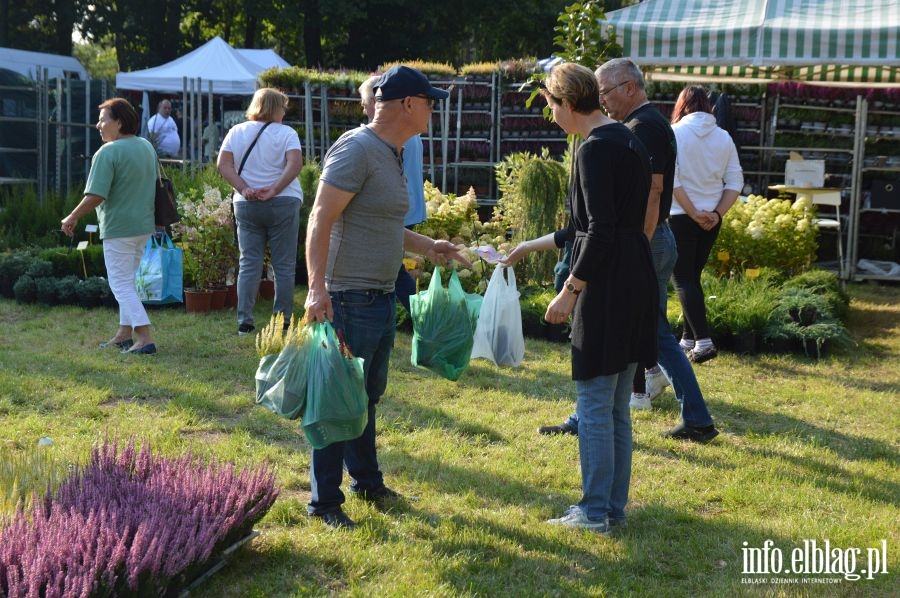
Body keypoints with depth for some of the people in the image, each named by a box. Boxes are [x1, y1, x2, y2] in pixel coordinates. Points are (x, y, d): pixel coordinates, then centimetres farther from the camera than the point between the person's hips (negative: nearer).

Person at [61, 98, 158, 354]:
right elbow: (155, 185, 17)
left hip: (118, 228, -8)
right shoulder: (147, 147, 7)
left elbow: (95, 196, -22)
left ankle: (145, 338, -10)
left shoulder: (108, 153, -18)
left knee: (121, 285, -2)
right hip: (144, 225, 8)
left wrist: (72, 218, -9)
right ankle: (125, 333, 25)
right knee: (127, 280, 20)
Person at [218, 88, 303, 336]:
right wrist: (275, 190, -17)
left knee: (248, 265, 6)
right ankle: (283, 323, 3)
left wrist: (244, 189, -9)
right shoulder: (286, 133, -2)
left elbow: (223, 164, -2)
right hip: (283, 204, -3)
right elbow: (295, 163, -16)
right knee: (284, 266, 3)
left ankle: (244, 323, 2)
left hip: (246, 205, 3)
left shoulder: (236, 132, 8)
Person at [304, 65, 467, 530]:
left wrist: (427, 247, 26)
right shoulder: (356, 149, -16)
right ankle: (324, 502, 7)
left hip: (382, 299, 10)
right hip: (350, 300, -10)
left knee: (368, 398, 20)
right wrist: (317, 288, -29)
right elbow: (321, 220, -22)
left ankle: (367, 481, 34)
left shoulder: (392, 154, 14)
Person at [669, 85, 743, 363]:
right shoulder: (723, 137, 5)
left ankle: (703, 340, -13)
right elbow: (735, 182, 2)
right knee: (693, 276, 17)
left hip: (680, 216, -5)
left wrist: (693, 213, -12)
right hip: (712, 218, 5)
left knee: (682, 279, 0)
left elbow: (671, 180, -15)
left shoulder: (674, 133, -8)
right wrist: (717, 213, -3)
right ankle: (689, 339, 20)